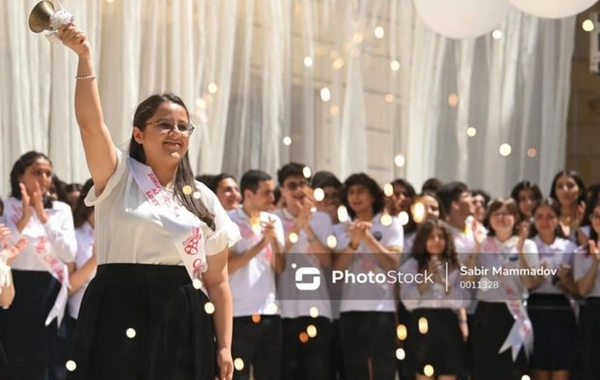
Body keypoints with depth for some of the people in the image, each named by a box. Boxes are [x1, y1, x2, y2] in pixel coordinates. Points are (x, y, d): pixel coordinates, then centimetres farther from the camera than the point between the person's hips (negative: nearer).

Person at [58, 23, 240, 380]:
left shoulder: (202, 199, 11)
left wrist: (224, 347, 2)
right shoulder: (119, 179, 5)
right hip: (120, 316, -3)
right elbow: (91, 124, -13)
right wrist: (85, 57, -20)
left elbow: (217, 281, 9)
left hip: (182, 322, 3)